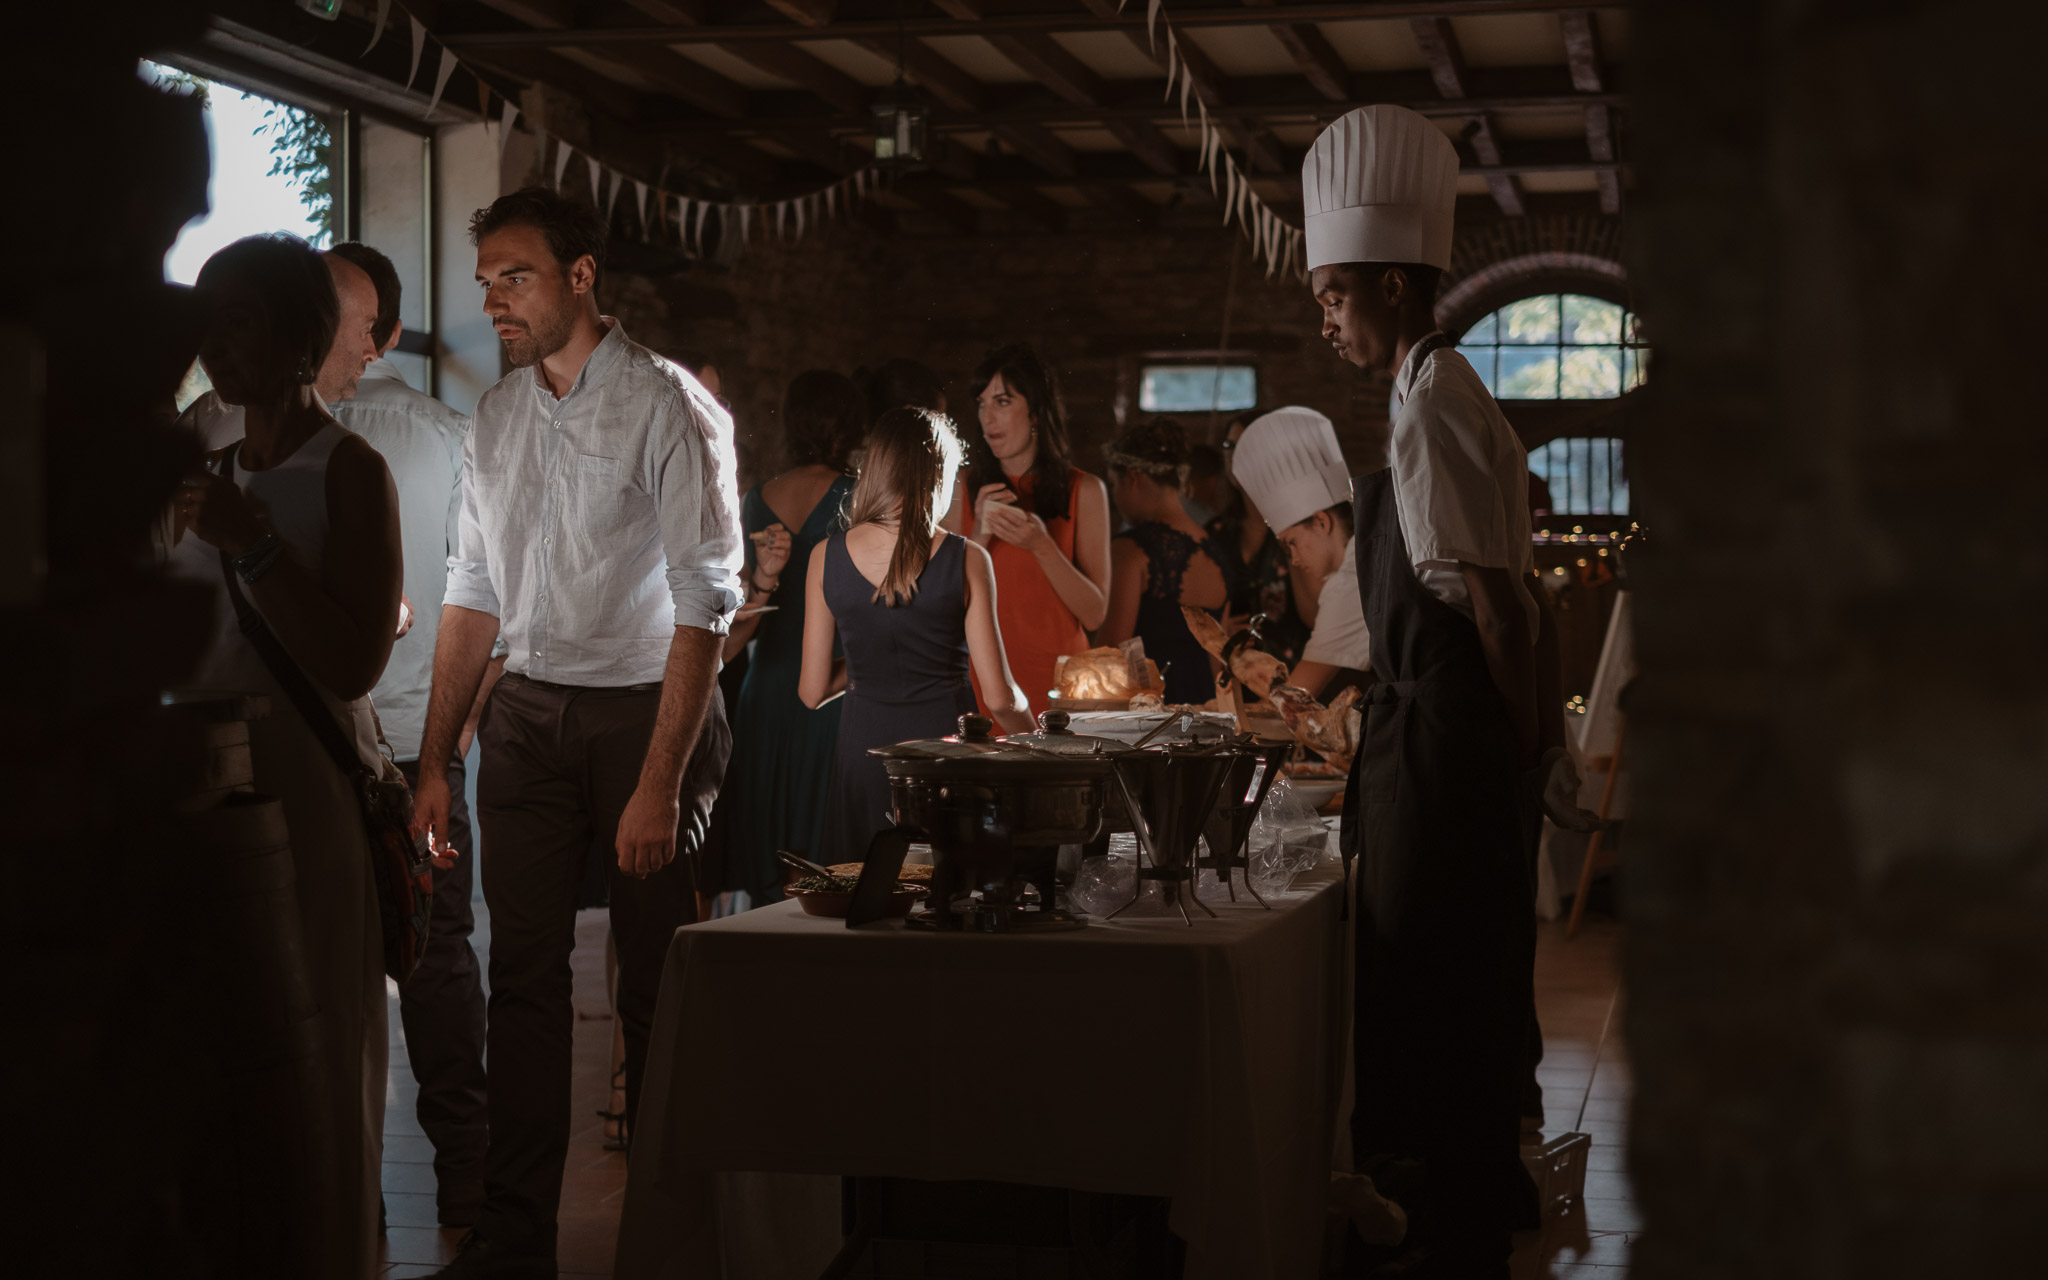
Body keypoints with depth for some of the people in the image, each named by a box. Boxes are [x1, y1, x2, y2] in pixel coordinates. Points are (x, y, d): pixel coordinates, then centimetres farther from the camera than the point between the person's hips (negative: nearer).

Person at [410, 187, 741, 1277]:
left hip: (648, 707, -5)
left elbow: (704, 604, -15)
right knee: (523, 973, 4)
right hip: (528, 710, 5)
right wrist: (435, 759, 9)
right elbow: (475, 594, 14)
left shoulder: (668, 407, -11)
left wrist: (659, 783, -21)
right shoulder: (497, 414, 9)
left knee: (655, 983, 2)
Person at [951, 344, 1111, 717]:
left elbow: (1094, 614, -3)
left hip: (1055, 683, -1)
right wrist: (980, 535, -12)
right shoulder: (964, 490, 7)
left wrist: (1042, 545, -15)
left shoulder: (1084, 492, 3)